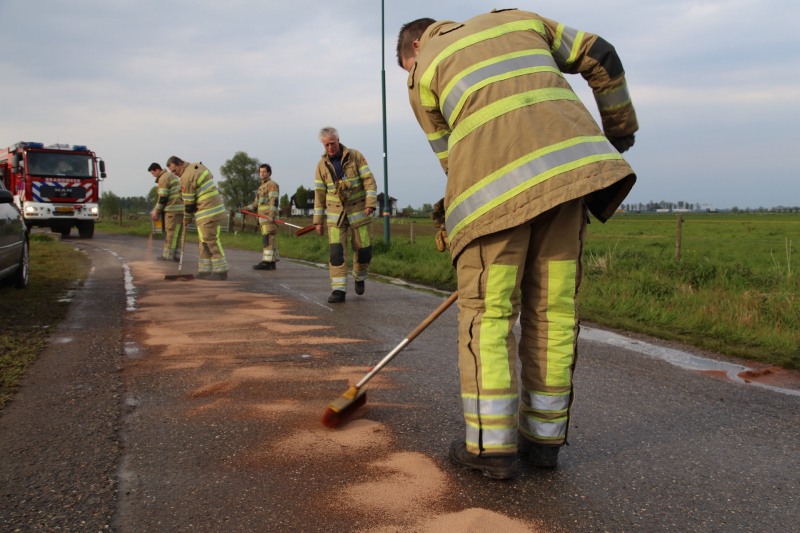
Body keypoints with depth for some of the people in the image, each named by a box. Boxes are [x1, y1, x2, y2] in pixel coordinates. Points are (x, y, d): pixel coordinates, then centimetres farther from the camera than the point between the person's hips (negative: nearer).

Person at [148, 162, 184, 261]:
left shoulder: (163, 178, -8)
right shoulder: (172, 176, 24)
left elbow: (163, 198, -13)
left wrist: (157, 212, -4)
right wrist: (156, 210, 23)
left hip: (173, 209, -10)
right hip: (180, 208, 10)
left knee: (170, 232, -5)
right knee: (177, 233, 9)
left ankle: (168, 255, -2)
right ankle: (176, 254, 11)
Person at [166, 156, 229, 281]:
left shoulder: (187, 178, -14)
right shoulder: (198, 166, 14)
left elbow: (189, 202, -9)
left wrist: (187, 219, 8)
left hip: (208, 214, -10)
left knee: (211, 241, -8)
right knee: (203, 242, 12)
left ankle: (221, 272, -6)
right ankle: (205, 270, 14)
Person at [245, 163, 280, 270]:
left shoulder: (272, 185, -3)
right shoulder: (261, 187, 27)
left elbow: (274, 201, -15)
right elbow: (256, 204, 26)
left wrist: (271, 215, -26)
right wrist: (246, 209, 12)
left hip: (269, 218, -9)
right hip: (263, 218, 9)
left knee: (268, 239, -14)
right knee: (269, 240, 7)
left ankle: (267, 262, -20)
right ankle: (272, 263, 8)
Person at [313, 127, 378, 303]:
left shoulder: (356, 156, -6)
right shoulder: (322, 164, 1)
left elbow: (369, 180, -10)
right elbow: (319, 194, 5)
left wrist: (371, 203, -23)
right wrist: (318, 220, 3)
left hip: (359, 211, -1)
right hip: (336, 215, 1)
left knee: (364, 250, 2)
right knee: (336, 252, -11)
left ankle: (359, 277, 32)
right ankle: (339, 290, -9)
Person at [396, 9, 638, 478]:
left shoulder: (424, 71, 19)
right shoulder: (517, 19, 29)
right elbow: (601, 58, 26)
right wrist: (619, 127, 35)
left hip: (493, 183, -3)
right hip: (567, 162, 4)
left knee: (487, 312, 5)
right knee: (554, 307, 10)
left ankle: (491, 445, 5)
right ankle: (544, 437, 19)